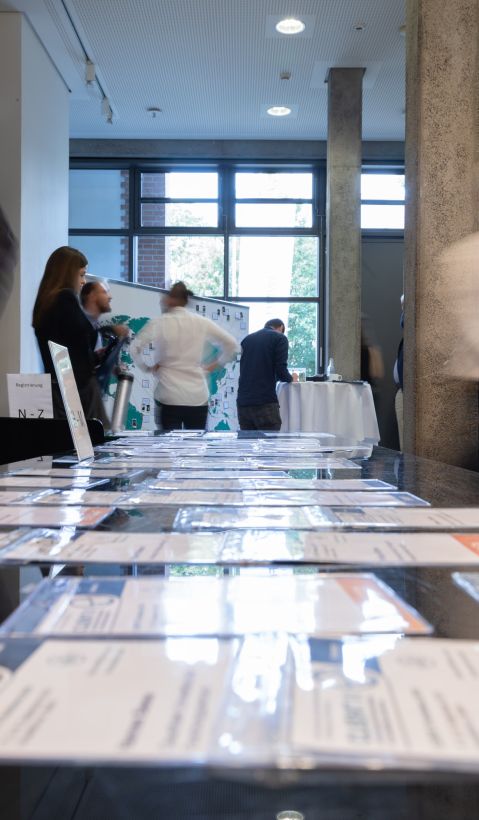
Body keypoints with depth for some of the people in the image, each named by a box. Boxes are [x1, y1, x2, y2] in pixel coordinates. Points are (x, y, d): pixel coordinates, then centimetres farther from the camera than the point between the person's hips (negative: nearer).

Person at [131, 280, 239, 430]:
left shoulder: (158, 323, -2)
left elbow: (134, 348, -11)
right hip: (198, 396, 2)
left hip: (169, 396, -2)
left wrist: (145, 367, 4)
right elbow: (233, 345, 6)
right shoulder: (202, 322, 4)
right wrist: (214, 364, 14)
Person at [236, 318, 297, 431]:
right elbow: (281, 371, -6)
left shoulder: (247, 339, 20)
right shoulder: (279, 338, 3)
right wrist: (291, 379, 15)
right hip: (265, 402, -5)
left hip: (243, 402, 5)